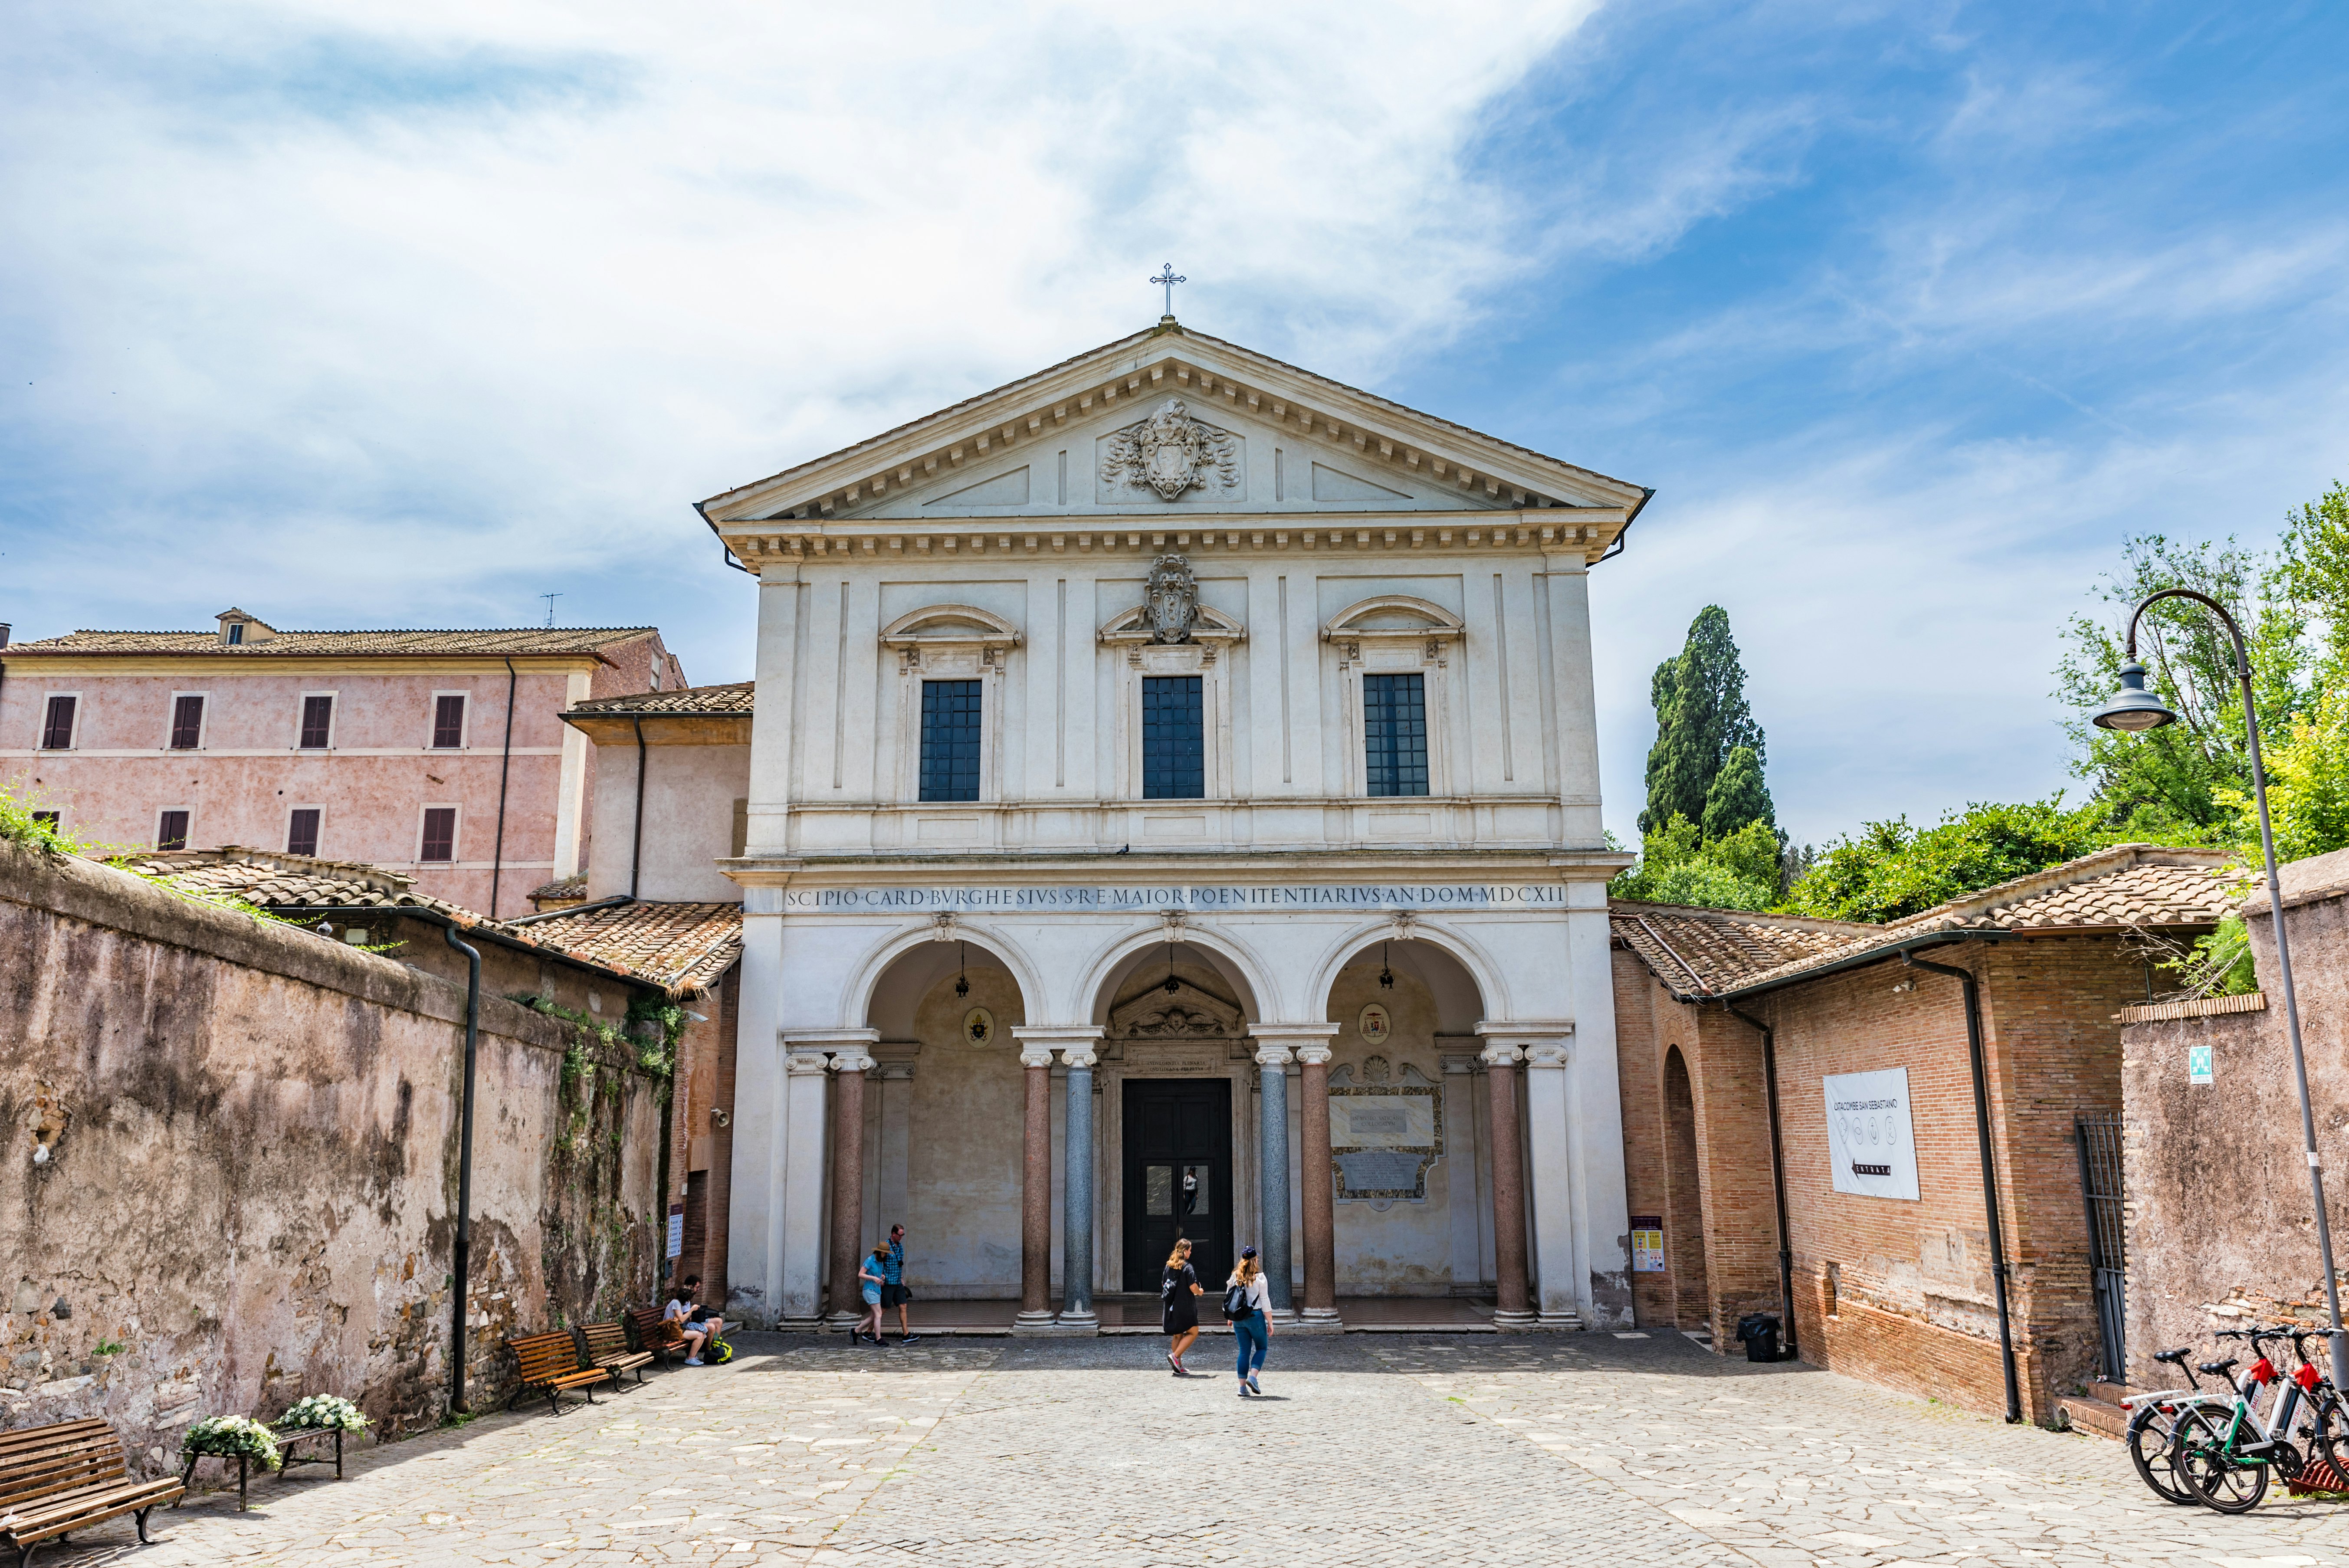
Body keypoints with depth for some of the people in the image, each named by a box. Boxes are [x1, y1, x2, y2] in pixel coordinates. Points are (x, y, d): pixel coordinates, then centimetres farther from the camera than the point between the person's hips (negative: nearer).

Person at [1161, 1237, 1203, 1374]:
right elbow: (1193, 1287, -16)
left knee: (1178, 1335, 14)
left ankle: (1178, 1367, 13)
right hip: (1185, 1306, -7)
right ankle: (1175, 1356, -9)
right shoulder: (1187, 1267, -13)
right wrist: (1200, 1292, 4)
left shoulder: (1169, 1265, 8)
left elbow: (1164, 1285, 13)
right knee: (1193, 1332, 4)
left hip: (1171, 1306, 7)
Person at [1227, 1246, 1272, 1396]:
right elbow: (1265, 1301, -8)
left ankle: (1243, 1386, 8)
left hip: (1238, 1319, 4)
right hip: (1255, 1316, -4)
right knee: (1262, 1348, 12)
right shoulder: (1259, 1277, -7)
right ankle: (1252, 1377, -6)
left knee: (1244, 1351, 10)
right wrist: (1270, 1322, -3)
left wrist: (1231, 1318, 23)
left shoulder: (1234, 1277, 5)